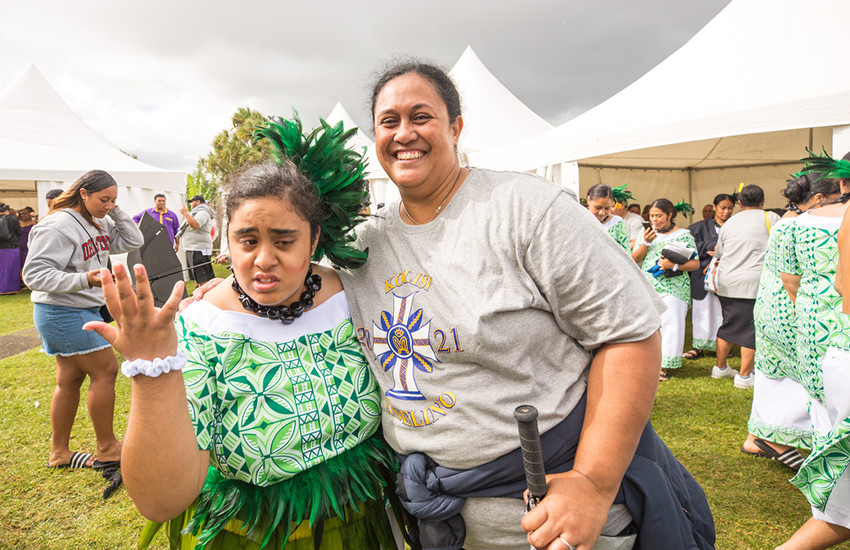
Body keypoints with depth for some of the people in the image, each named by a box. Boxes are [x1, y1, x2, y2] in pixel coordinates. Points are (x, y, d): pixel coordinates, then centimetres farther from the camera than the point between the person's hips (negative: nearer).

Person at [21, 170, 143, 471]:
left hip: (83, 310, 9)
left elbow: (133, 241, 11)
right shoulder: (58, 226, -17)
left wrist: (116, 211, 0)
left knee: (70, 379, 13)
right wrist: (84, 279, -31)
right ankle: (107, 449, 6)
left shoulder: (98, 223, 9)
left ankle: (59, 452, 23)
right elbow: (35, 273, -20)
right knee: (105, 370, -6)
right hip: (63, 312, -9)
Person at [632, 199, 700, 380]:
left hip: (673, 288, -3)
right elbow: (633, 259, 8)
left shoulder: (683, 235, 3)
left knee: (669, 323, -8)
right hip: (646, 287, 3)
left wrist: (674, 265, -17)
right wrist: (646, 243, -7)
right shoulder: (647, 233, 15)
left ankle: (662, 366, -1)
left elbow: (695, 263, -1)